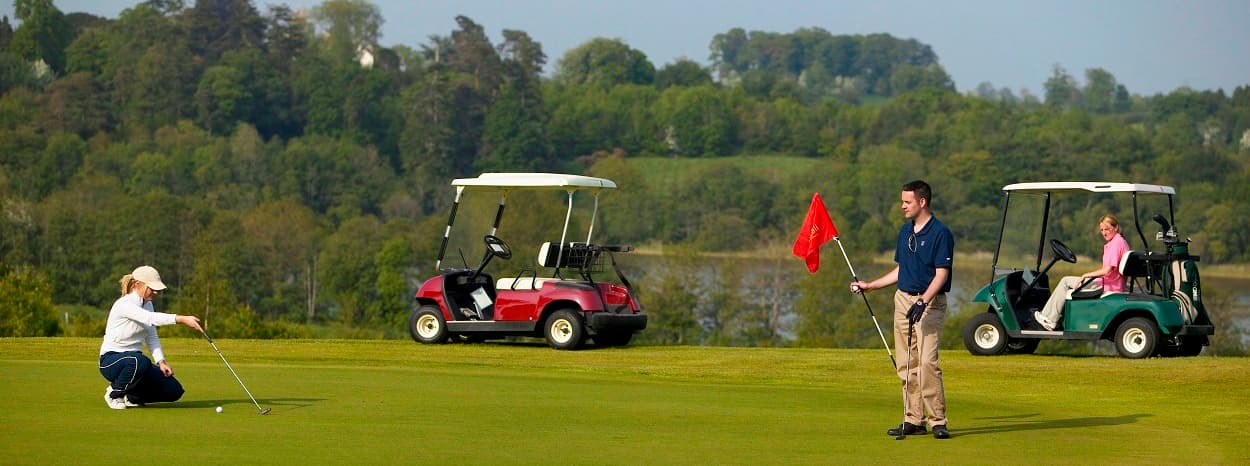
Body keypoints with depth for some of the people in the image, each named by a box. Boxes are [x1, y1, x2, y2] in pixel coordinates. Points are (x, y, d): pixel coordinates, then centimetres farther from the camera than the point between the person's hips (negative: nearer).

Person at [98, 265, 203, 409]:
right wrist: (182, 319, -47)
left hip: (134, 358, 7)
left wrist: (161, 362, -5)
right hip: (111, 360, -7)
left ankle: (131, 397, 12)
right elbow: (151, 318, -36)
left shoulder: (147, 304, 8)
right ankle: (114, 393, -15)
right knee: (140, 362, -42)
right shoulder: (124, 304, -20)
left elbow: (152, 337, 12)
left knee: (174, 391, -9)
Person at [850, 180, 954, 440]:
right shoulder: (905, 231, 13)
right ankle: (913, 420, 9)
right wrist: (869, 286, 19)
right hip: (903, 299, 8)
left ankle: (938, 421, -13)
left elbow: (941, 274, -15)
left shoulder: (940, 233, -11)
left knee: (927, 362, -16)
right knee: (906, 365, 5)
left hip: (929, 303, -8)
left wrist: (923, 301, -26)